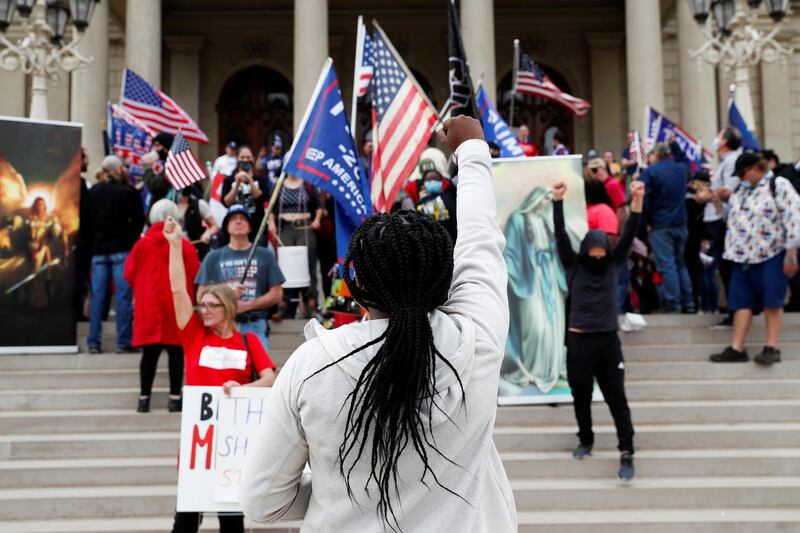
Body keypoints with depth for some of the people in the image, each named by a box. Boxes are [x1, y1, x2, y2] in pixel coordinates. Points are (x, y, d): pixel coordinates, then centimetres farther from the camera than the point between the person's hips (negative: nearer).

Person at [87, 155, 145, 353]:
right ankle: (124, 342, -2)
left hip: (98, 250, 4)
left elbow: (87, 219, 11)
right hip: (122, 249, -4)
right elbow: (139, 220, -1)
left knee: (97, 296, 6)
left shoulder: (93, 192, 7)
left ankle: (94, 343, 6)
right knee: (123, 295, -2)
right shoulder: (129, 192, -6)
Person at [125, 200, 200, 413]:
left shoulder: (142, 244, -1)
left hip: (148, 304, 2)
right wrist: (188, 299, 15)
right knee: (176, 352, 4)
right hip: (176, 305, -2)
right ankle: (175, 397, 4)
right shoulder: (185, 246, -6)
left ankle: (144, 398, 9)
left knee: (149, 353, 8)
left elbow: (129, 274, 3)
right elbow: (194, 277, -4)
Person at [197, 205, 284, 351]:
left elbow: (277, 294, 5)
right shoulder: (213, 257, 11)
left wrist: (247, 305, -7)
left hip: (256, 327, 0)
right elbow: (201, 296, 7)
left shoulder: (265, 255, 9)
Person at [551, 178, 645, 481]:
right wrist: (558, 202, -21)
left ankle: (626, 453, 0)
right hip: (579, 340, 0)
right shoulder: (573, 265, 1)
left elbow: (628, 235, -6)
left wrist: (637, 202, -19)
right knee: (581, 396, 12)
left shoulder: (613, 263, 4)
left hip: (608, 340, 0)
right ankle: (586, 441, 32)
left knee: (616, 397, -1)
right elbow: (561, 236, -9)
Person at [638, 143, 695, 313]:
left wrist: (647, 221, -5)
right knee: (680, 263, 15)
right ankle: (688, 302, 12)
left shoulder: (650, 171, -8)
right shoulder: (681, 168, 10)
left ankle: (673, 304, -8)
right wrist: (674, 144, 39)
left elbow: (644, 198, -15)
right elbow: (684, 160, 37)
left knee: (667, 264, -5)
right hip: (680, 223, 6)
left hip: (660, 225, -6)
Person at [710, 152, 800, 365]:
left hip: (771, 255, -7)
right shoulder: (740, 190, 16)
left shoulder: (778, 186, -7)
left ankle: (771, 348, 0)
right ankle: (737, 349, 5)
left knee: (771, 301, -3)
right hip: (744, 256, 7)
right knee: (742, 302, 4)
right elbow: (730, 218, 29)